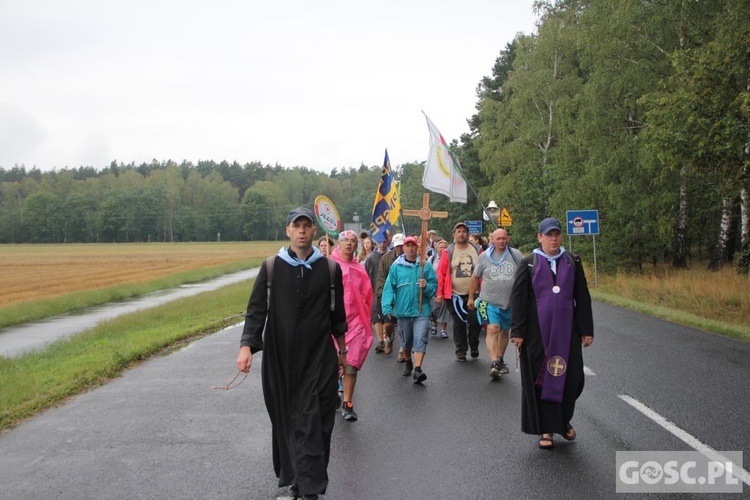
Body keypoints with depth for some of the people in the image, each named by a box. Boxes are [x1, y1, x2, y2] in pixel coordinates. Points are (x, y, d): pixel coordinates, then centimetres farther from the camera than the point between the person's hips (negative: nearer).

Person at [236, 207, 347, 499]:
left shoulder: (330, 268, 2)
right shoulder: (271, 268, 2)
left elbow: (337, 313, 11)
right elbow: (256, 310, 0)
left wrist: (342, 351, 17)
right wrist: (247, 346, -12)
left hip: (319, 359, -1)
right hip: (279, 358, 1)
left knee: (313, 425, -6)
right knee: (284, 422, 9)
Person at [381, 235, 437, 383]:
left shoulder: (425, 265, 2)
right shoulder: (396, 266, 2)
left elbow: (435, 285, 4)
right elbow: (389, 287, -2)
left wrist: (426, 286, -18)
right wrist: (387, 307, -11)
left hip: (421, 310, -1)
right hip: (403, 310, 2)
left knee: (420, 339, -12)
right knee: (406, 340, 16)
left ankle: (418, 369, -15)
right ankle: (408, 362, 39)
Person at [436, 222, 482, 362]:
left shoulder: (477, 251, 5)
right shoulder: (448, 252, 1)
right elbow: (441, 273, -2)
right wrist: (439, 293, -9)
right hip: (455, 294, 0)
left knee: (474, 322, -1)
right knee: (458, 324, 9)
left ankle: (474, 347, 24)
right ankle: (461, 351, 21)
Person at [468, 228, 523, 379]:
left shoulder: (516, 255, 0)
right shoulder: (484, 257, 1)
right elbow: (475, 277, 8)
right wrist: (471, 297, 9)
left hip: (511, 302, 2)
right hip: (489, 301, -2)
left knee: (504, 331, 14)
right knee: (492, 329, -16)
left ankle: (499, 360, 30)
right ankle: (494, 363, -22)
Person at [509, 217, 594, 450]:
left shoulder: (572, 262, 6)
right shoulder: (528, 264, 0)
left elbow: (582, 298, 8)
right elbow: (518, 298, -3)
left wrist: (586, 330, 4)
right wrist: (518, 331, -8)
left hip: (566, 330, 2)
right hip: (537, 332, -2)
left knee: (571, 376, 3)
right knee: (540, 377, 3)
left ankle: (563, 419, 29)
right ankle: (546, 429, 15)